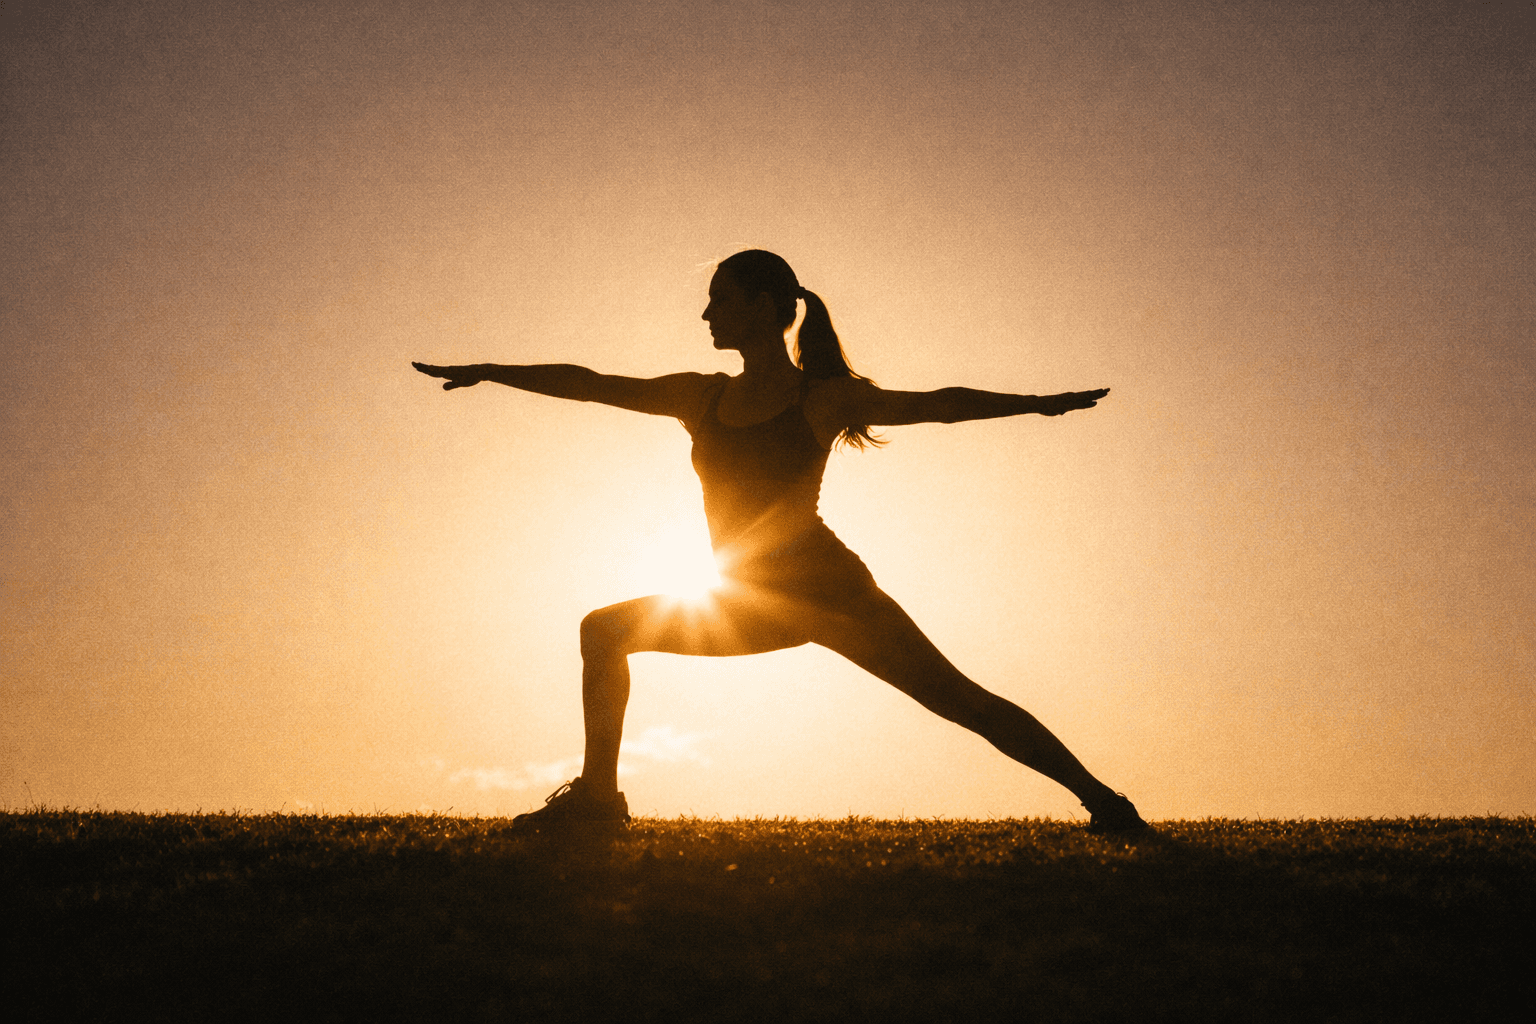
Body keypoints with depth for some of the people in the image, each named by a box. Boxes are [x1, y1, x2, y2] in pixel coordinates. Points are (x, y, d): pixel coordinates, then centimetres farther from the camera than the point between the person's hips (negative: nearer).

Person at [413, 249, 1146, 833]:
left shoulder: (822, 399, -6)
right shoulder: (703, 398, 9)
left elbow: (940, 404, -12)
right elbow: (588, 384, 13)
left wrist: (1035, 403, -24)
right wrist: (489, 372, 14)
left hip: (828, 590, -6)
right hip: (751, 601, 6)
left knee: (956, 698, -15)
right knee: (603, 631, 5)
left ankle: (1100, 800, -11)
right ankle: (597, 793, 12)